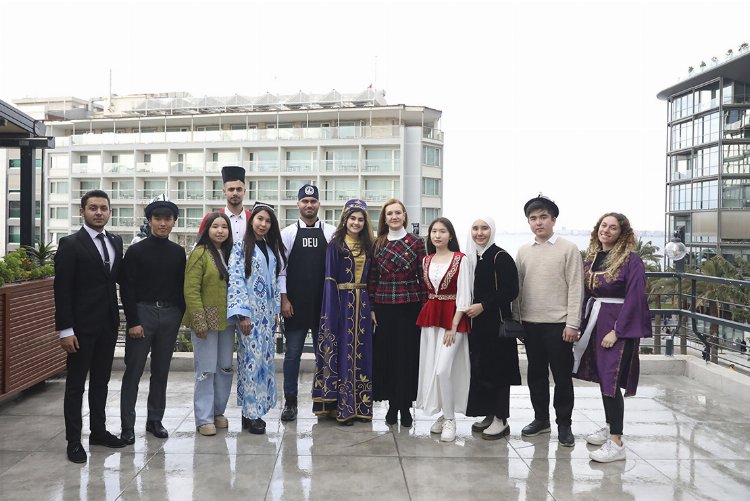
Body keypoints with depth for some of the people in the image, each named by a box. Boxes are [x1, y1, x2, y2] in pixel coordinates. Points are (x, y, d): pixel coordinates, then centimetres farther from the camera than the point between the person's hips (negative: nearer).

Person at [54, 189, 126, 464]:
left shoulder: (116, 242, 8)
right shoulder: (70, 244, -9)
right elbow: (62, 291, -12)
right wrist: (65, 330, -16)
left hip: (108, 324, 6)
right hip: (82, 326, -5)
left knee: (101, 381, 14)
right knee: (76, 384, 5)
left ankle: (98, 431, 26)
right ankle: (74, 440, 14)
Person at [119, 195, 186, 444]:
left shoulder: (178, 252, 7)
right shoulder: (136, 251, -3)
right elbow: (126, 288, -6)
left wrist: (179, 314, 4)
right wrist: (133, 321, -11)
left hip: (170, 315, 3)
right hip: (142, 313, -3)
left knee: (161, 371, 11)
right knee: (133, 370, 1)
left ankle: (155, 420, 22)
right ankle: (127, 425, 9)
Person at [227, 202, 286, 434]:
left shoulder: (272, 248, 14)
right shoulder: (241, 247, -5)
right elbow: (235, 280, -12)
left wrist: (276, 310, 12)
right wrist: (242, 314, -17)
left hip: (268, 311, 7)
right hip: (250, 310, -6)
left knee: (265, 359, 7)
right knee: (252, 358, -6)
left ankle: (255, 409, 16)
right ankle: (251, 413, 2)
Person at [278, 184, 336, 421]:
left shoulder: (331, 233, 3)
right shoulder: (287, 233, 3)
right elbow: (280, 268, 1)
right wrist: (284, 299, -6)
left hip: (324, 303, 1)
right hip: (295, 303, 0)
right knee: (293, 352, 5)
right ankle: (290, 402, 15)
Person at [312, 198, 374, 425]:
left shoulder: (368, 246, 11)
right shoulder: (335, 245, -2)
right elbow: (330, 279, -7)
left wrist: (372, 308, 4)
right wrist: (332, 311, -15)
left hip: (363, 304, 4)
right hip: (342, 303, -4)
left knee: (362, 353, 8)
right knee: (343, 352, -1)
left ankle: (360, 405, 17)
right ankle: (342, 407, 6)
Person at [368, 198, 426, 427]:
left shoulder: (416, 242, 0)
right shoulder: (377, 244, 6)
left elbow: (423, 276, -1)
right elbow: (372, 279, 6)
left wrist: (425, 307, -5)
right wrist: (371, 308, 2)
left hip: (410, 306, -2)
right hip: (384, 307, 2)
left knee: (408, 355, 2)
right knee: (385, 355, 5)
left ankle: (405, 406, 14)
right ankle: (392, 404, 19)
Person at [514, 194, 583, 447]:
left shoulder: (568, 249, -4)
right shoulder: (523, 251, 7)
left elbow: (575, 288, -7)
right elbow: (517, 287, 11)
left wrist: (572, 323, -11)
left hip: (558, 324, -4)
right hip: (530, 324, 4)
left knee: (562, 376, 4)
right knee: (536, 374, 13)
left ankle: (564, 424, 17)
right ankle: (541, 418, 27)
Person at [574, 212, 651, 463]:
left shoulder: (631, 260, -10)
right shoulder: (591, 258, 9)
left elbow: (634, 299, -15)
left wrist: (616, 331, -19)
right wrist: (582, 324, 6)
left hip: (619, 325, -7)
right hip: (595, 322, 7)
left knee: (610, 379, -10)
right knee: (602, 376, 13)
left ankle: (616, 443, -5)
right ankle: (611, 427, 30)